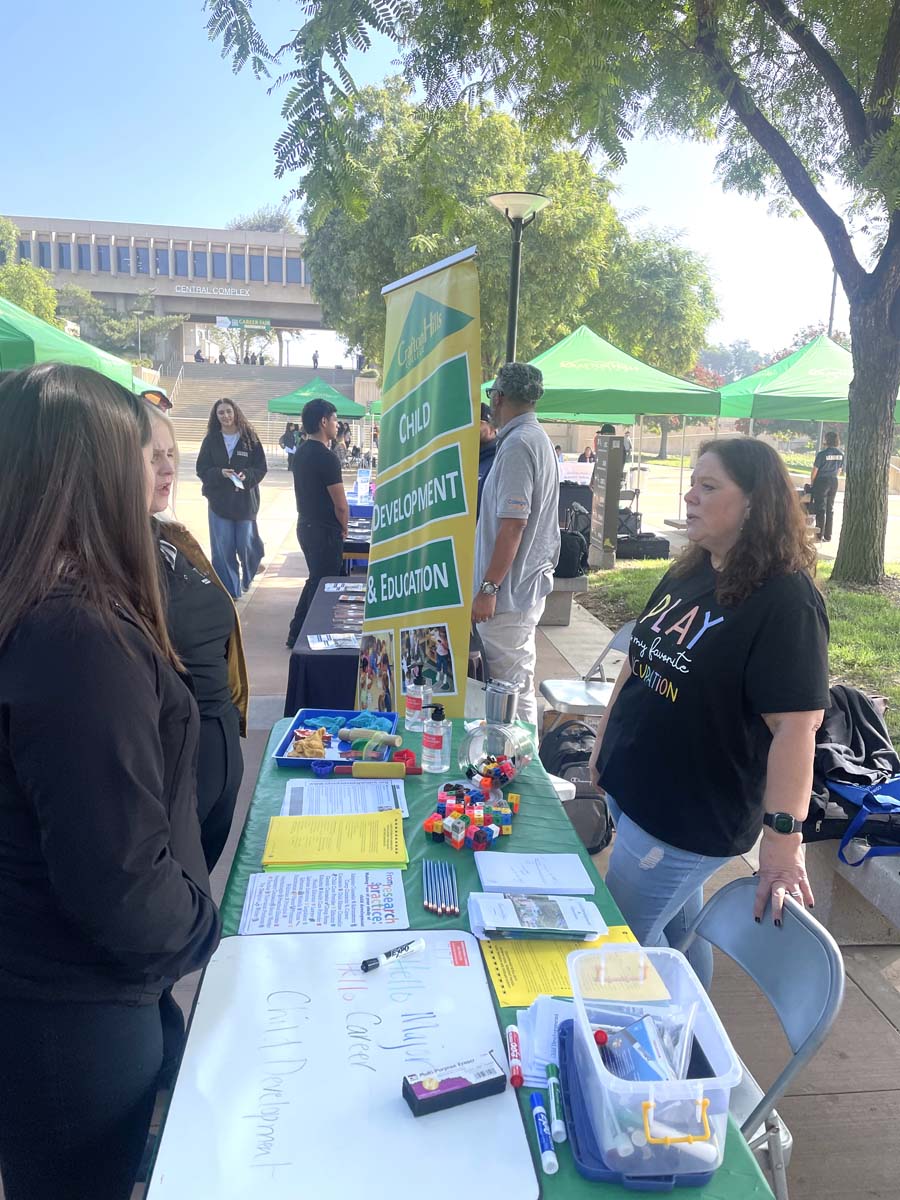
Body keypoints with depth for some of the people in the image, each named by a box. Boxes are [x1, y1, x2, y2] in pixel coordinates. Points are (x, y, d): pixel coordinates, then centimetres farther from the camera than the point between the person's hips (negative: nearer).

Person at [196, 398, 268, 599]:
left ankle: (248, 577, 34)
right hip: (219, 500, 1)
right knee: (223, 548, 1)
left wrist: (246, 475, -19)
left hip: (246, 499, -1)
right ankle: (229, 589, 12)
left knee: (246, 544, 4)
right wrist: (220, 473, -18)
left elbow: (261, 468, -1)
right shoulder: (210, 440, 1)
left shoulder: (250, 438, -1)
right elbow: (202, 469, 0)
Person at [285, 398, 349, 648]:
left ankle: (296, 634, 26)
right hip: (325, 531, -9)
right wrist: (344, 529, 0)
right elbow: (340, 504, -19)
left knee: (315, 579, 21)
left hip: (305, 525, 9)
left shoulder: (301, 452, 9)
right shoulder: (326, 457, -19)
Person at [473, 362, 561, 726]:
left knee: (513, 690, -3)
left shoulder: (517, 444, -17)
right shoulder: (539, 439, 15)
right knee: (518, 684, 18)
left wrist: (488, 588, -20)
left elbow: (513, 523, -23)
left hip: (511, 588, -11)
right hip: (531, 581, 11)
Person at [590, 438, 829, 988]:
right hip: (631, 789, 8)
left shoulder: (786, 602, -21)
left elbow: (796, 724, -26)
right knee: (678, 926, 22)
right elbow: (637, 662, 14)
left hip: (692, 818, -7)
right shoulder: (687, 575, 5)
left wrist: (784, 835, -29)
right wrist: (604, 747, 17)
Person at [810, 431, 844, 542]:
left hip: (821, 481, -5)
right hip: (834, 482, 5)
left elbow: (815, 470, -11)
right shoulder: (841, 454, 0)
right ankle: (828, 536, 15)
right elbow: (840, 469, 8)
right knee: (830, 509, 12)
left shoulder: (822, 453, -16)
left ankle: (819, 535, 3)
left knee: (820, 508, 2)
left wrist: (812, 482, 2)